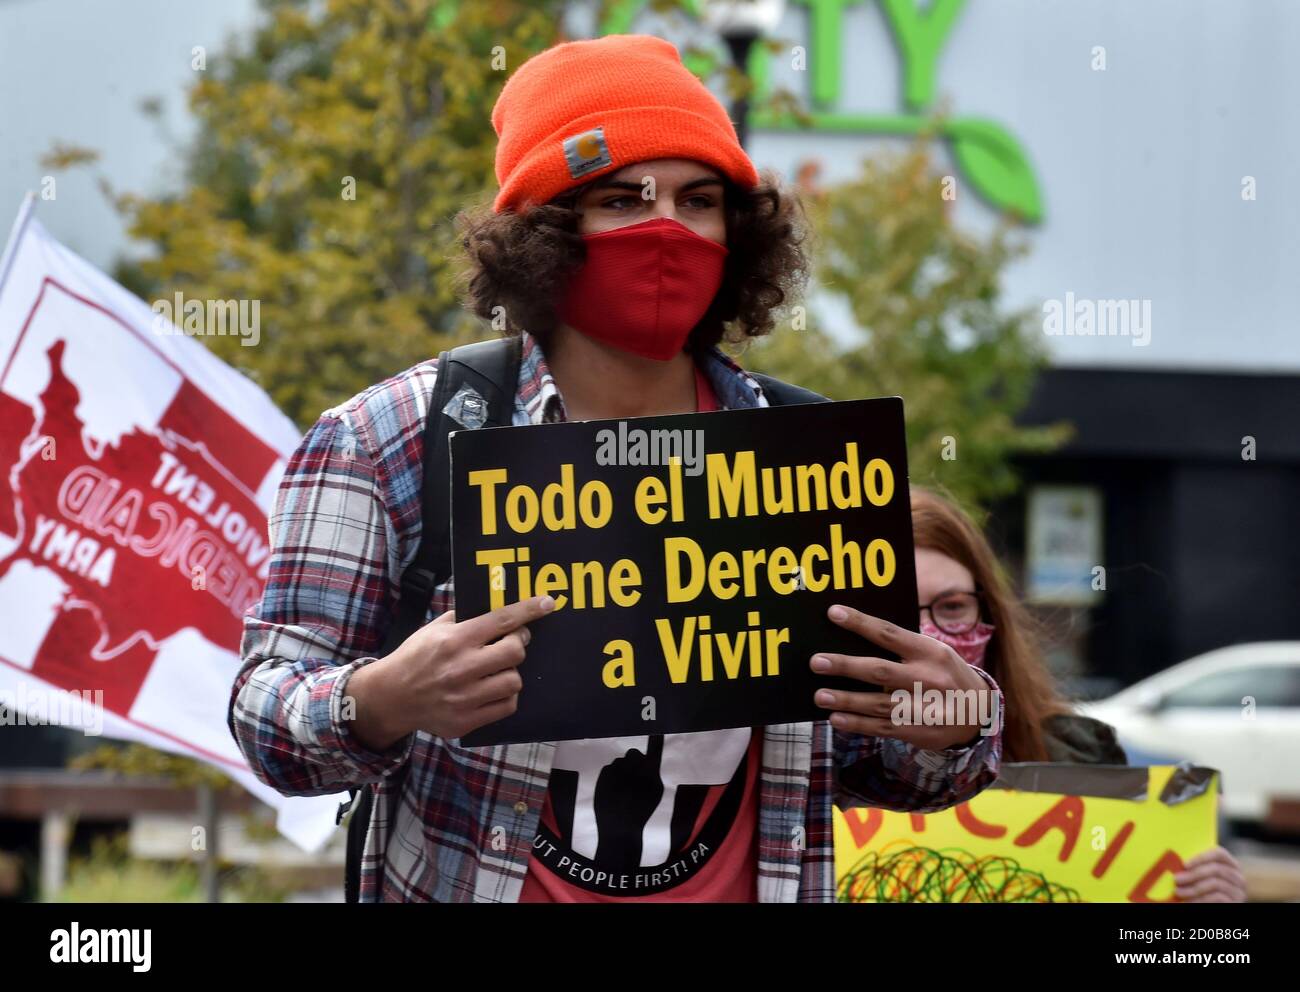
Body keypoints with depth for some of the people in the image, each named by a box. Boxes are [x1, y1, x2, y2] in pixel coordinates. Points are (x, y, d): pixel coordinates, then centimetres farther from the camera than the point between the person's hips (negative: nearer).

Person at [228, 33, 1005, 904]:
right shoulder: (390, 442, -9)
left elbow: (871, 755, 8)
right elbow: (268, 716, -9)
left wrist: (956, 727, -12)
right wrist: (380, 705, -29)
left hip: (746, 884, 3)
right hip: (466, 880, -2)